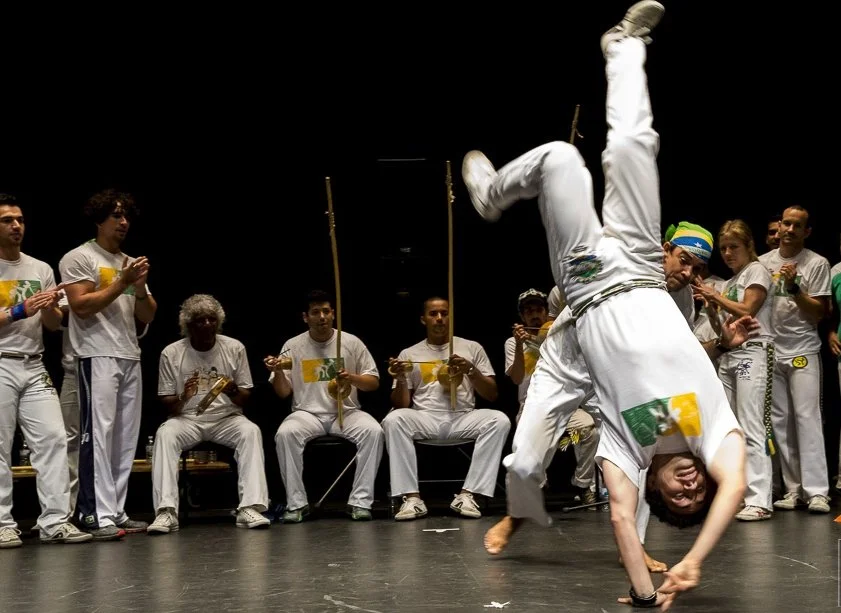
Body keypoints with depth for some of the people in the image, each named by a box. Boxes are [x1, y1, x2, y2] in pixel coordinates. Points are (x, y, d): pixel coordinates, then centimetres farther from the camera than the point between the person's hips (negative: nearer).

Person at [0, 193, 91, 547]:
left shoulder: (41, 269, 14)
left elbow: (54, 326, 12)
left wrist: (50, 308, -9)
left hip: (34, 366, 4)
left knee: (53, 438, -5)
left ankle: (55, 521, -4)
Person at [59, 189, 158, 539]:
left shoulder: (131, 264, 21)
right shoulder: (79, 258, 1)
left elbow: (148, 316, 17)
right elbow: (81, 306, -11)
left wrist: (140, 287, -2)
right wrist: (121, 283, -10)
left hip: (130, 357, 7)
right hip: (97, 357, -7)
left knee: (126, 439, 2)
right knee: (99, 435, -12)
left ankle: (116, 512, 4)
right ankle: (96, 515, -14)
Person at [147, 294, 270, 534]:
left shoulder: (234, 348, 2)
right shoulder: (171, 353, -1)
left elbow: (245, 399, 5)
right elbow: (167, 405, 1)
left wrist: (233, 392, -19)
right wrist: (183, 397, -23)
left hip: (226, 417, 1)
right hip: (187, 419, 0)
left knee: (251, 431, -31)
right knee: (165, 434, -33)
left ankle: (250, 507, -35)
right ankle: (166, 512, -36)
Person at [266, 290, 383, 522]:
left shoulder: (352, 342, 4)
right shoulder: (293, 346, 5)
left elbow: (374, 382, 7)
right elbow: (283, 393, 5)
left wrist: (352, 379, -14)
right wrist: (278, 373, -16)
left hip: (346, 412, 0)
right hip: (308, 413, 0)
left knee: (374, 431, -30)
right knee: (285, 433, -32)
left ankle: (360, 501, -22)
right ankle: (296, 503, -21)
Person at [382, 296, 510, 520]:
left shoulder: (472, 348, 14)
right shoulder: (409, 354, 15)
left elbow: (491, 395, 9)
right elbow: (401, 405, 10)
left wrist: (471, 370, -8)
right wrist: (401, 380, -9)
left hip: (463, 418, 0)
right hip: (425, 419, 0)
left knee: (500, 420, -30)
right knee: (393, 419, -32)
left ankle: (467, 494, -29)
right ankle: (412, 497, -33)